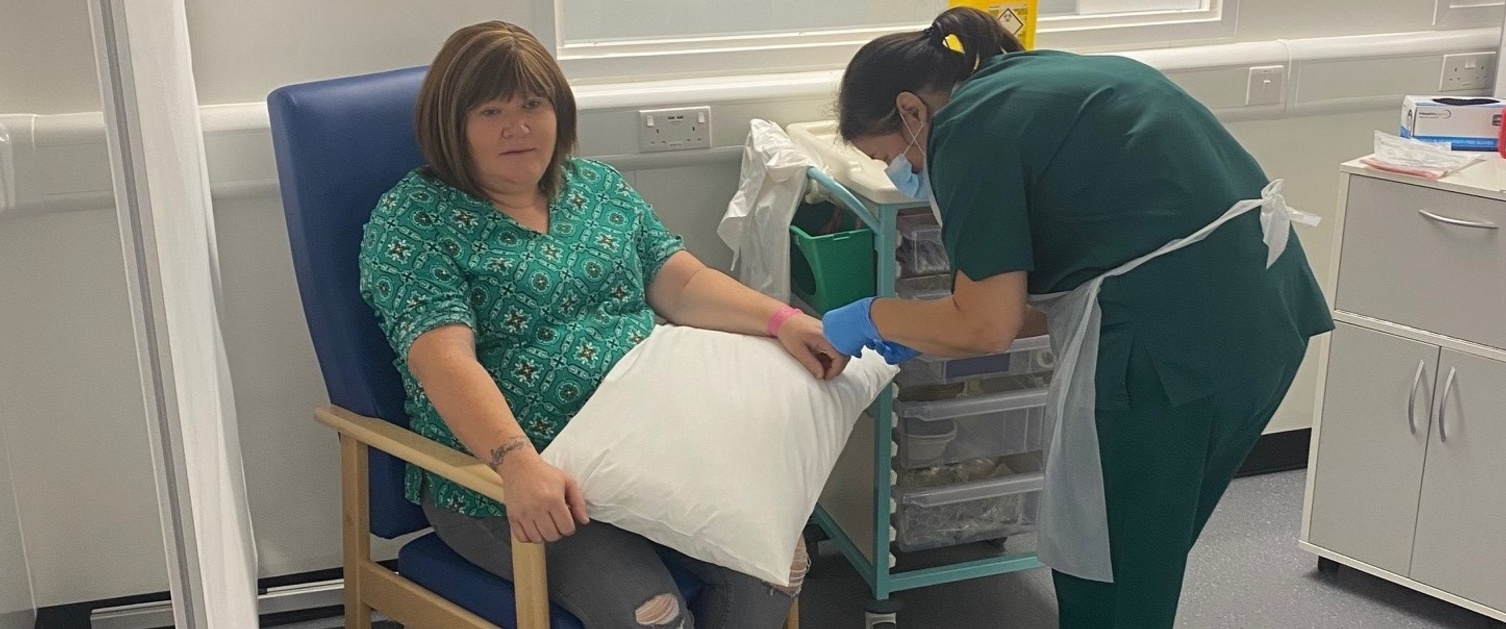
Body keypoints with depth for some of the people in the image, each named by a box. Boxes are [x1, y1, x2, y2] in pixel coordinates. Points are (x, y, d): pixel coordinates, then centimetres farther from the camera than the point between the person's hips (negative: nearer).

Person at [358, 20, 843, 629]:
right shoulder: (411, 220, -7)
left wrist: (780, 319, -11)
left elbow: (683, 285, 7)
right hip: (502, 476, -5)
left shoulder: (599, 185, 12)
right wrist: (519, 464, -35)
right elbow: (447, 362, -19)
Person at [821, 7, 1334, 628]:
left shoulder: (969, 125, -7)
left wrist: (874, 317, 7)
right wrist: (925, 334, 22)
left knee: (1104, 579, 10)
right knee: (1147, 558, 25)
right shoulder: (1040, 81, 20)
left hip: (1175, 336, -9)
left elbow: (987, 326, -9)